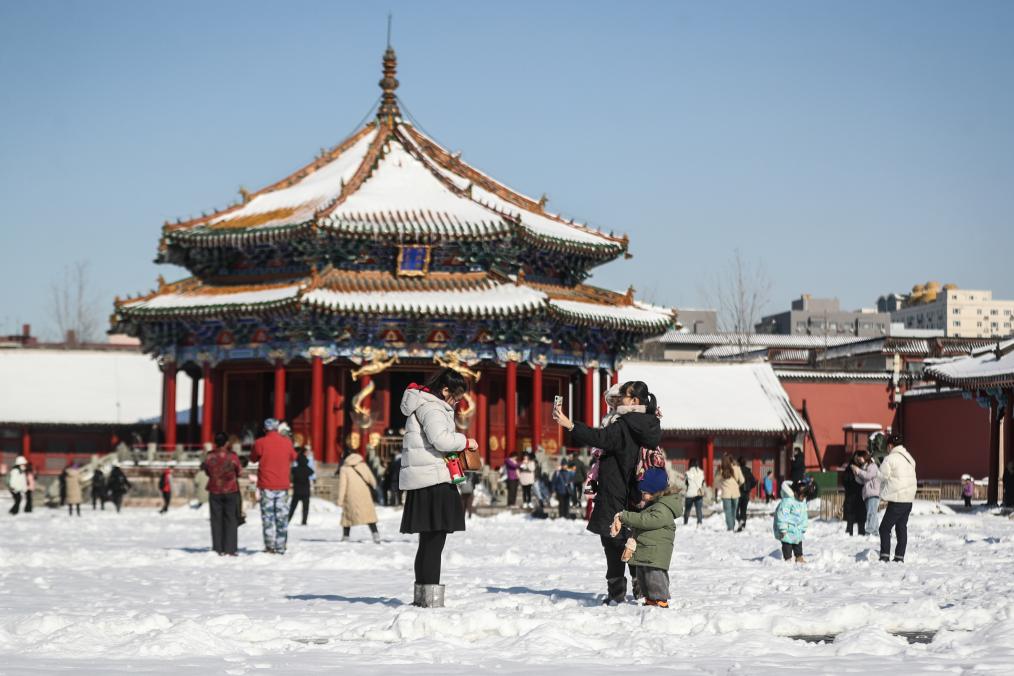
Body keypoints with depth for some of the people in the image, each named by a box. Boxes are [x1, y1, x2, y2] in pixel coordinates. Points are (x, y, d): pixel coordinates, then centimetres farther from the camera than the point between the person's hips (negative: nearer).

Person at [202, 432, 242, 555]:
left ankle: (218, 549, 3)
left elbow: (207, 472, 6)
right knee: (231, 520, 5)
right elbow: (239, 472, -2)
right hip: (231, 491, -1)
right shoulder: (232, 456, -13)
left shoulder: (210, 457, -8)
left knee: (216, 520, 7)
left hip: (215, 492, 1)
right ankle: (229, 549, -1)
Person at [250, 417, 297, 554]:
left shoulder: (260, 443, -7)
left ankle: (270, 546, -4)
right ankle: (280, 547, 4)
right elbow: (293, 457, 18)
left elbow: (253, 459, 8)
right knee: (282, 516, 6)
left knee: (267, 516, 1)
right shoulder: (287, 442, 1)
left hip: (266, 486, -2)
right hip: (283, 486, 2)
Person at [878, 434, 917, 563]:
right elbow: (912, 479, 15)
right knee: (902, 527, 13)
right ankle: (900, 557, 13)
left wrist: (883, 495, 10)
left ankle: (885, 556, -9)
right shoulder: (909, 459, 13)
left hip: (897, 500, -8)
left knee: (885, 528, -2)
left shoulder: (890, 459, -10)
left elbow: (883, 478, -7)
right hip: (909, 499, 8)